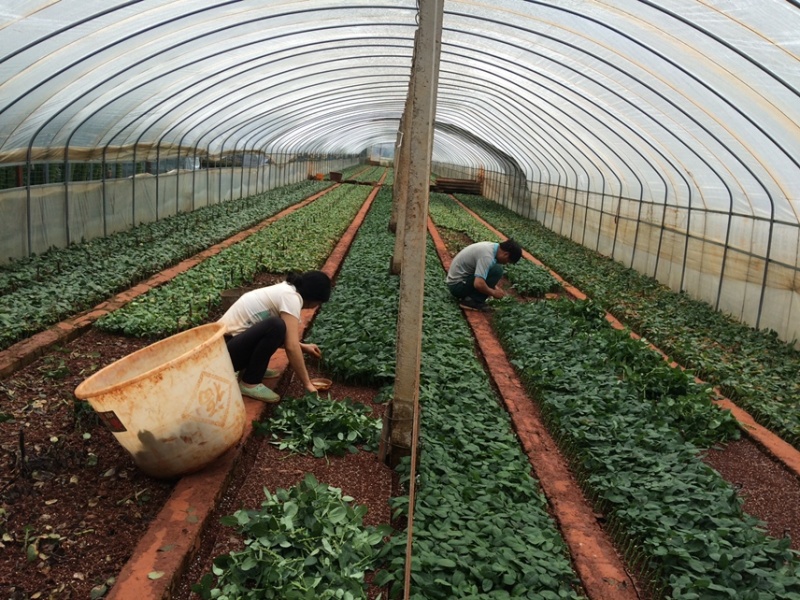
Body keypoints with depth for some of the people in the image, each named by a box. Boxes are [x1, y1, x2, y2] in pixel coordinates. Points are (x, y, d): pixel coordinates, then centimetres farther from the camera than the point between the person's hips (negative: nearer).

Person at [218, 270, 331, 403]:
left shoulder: (284, 290, 10)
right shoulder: (291, 297, -16)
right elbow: (291, 346, -23)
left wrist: (303, 347, 17)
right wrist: (307, 384, -17)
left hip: (233, 342, 9)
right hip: (224, 349, -9)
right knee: (276, 327, -28)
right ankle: (249, 383, -14)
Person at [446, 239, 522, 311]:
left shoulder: (491, 247, 5)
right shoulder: (487, 255, -25)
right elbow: (478, 284, -34)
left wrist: (494, 287, 13)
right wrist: (493, 293, -15)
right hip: (457, 285, -10)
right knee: (497, 270, -19)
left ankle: (465, 295, 12)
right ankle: (472, 301, -13)